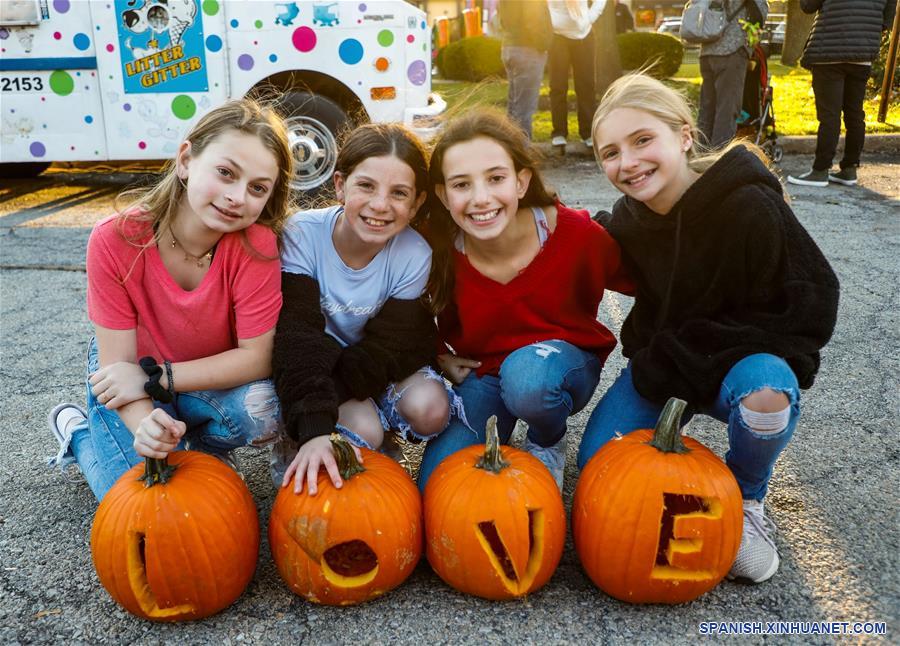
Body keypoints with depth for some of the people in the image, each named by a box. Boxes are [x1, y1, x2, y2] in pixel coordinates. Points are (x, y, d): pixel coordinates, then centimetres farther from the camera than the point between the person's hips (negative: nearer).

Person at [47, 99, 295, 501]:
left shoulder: (256, 242, -27)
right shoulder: (114, 241, -26)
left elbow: (257, 356, -25)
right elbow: (116, 361, -21)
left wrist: (154, 377, -29)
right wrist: (144, 425, -41)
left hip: (213, 378, 1)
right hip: (126, 375, 0)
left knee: (263, 409, -30)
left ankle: (203, 446, 5)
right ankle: (77, 432, 17)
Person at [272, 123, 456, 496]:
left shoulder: (415, 256, -21)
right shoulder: (302, 234, -26)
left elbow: (384, 349, -20)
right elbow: (298, 337, -34)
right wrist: (315, 429, -46)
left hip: (379, 366, 3)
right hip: (318, 361, -2)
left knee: (430, 409, -24)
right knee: (363, 431, -27)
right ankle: (297, 449, 3)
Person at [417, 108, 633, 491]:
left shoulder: (575, 233, -24)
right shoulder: (437, 251, -19)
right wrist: (439, 358, -8)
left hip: (565, 362, -1)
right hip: (481, 372, 1)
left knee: (525, 375, -38)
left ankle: (549, 443, -2)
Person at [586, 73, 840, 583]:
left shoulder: (749, 207, -23)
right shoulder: (627, 221, -6)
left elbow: (809, 305, -21)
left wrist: (686, 356, -22)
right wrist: (651, 359, -7)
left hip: (744, 361, -3)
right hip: (665, 367, 4)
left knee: (766, 396, -38)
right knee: (598, 464, -14)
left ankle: (746, 498, -5)